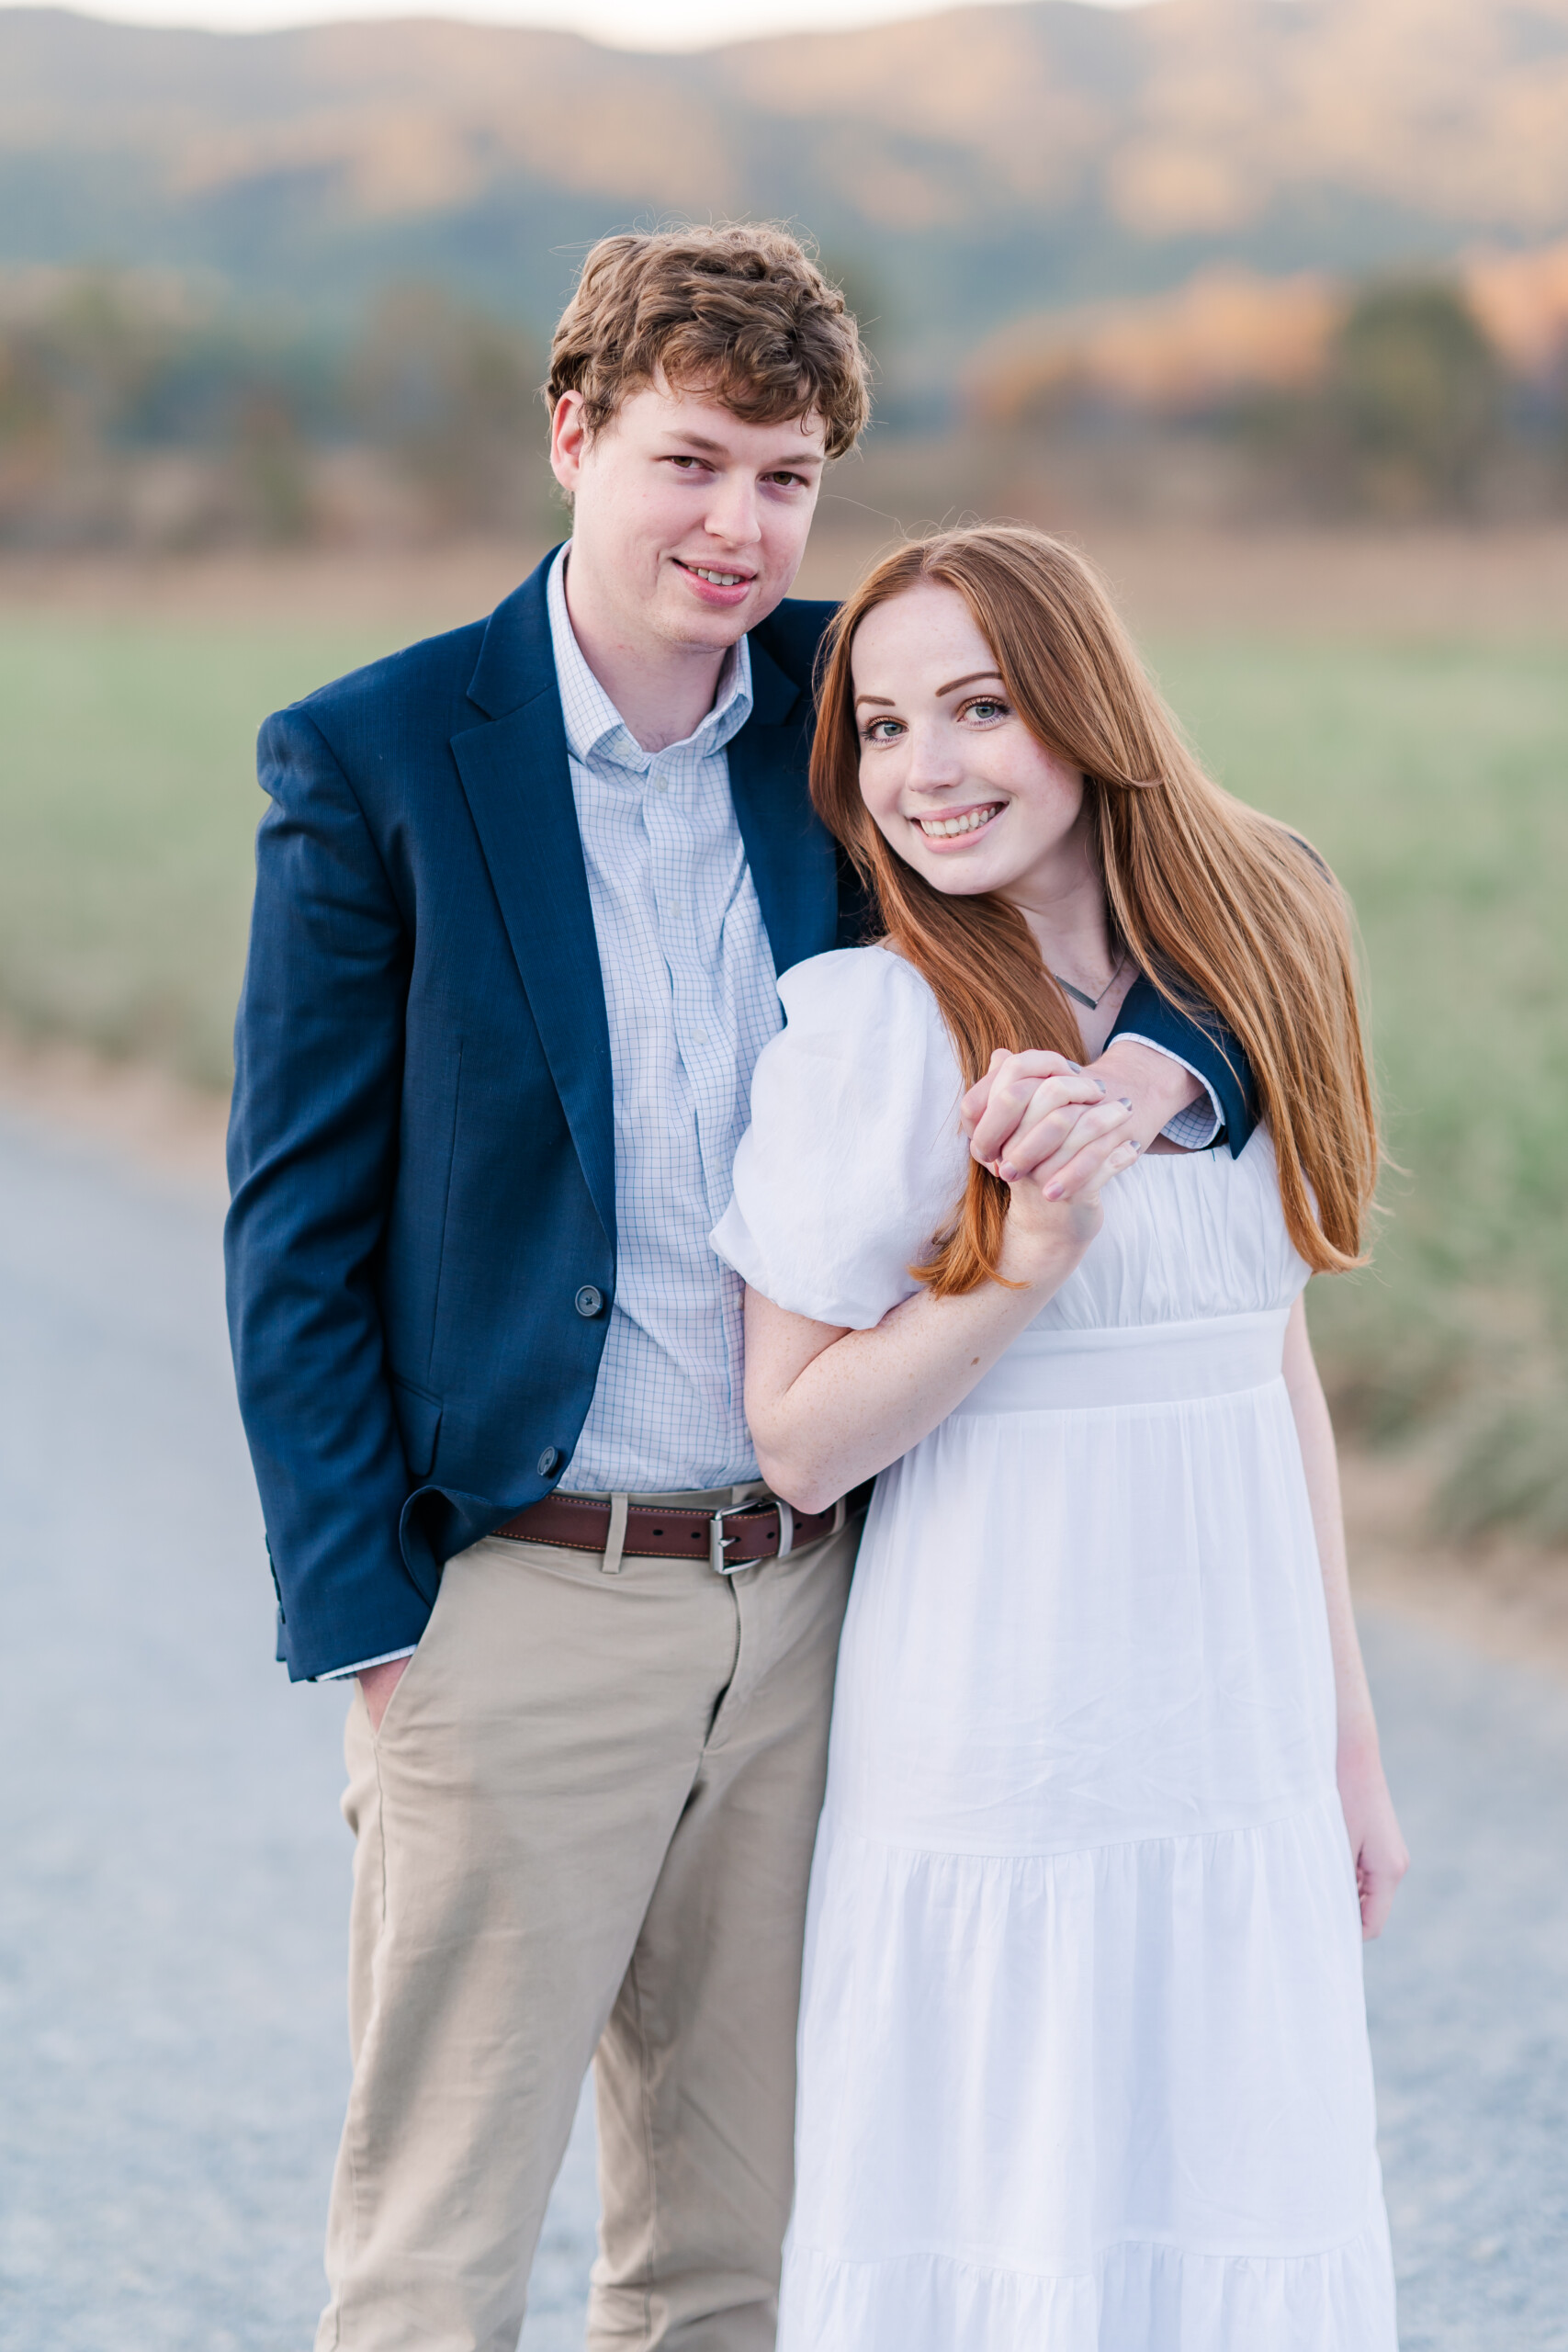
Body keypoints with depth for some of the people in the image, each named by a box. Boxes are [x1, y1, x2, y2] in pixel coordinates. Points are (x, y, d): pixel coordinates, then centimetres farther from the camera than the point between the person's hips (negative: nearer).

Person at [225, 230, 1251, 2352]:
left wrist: (1156, 1056, -15)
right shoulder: (372, 760, -6)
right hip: (516, 1607, -4)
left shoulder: (846, 707, 5)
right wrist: (362, 1617, -8)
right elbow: (295, 1226, -4)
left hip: (807, 1602, 4)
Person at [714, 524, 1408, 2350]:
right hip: (998, 1763, -5)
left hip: (1243, 1755, 5)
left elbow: (1275, 1369, 11)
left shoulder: (1242, 969, 5)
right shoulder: (866, 1020, -10)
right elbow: (798, 1442, -8)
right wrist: (1026, 1262, -22)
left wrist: (1347, 1737, 13)